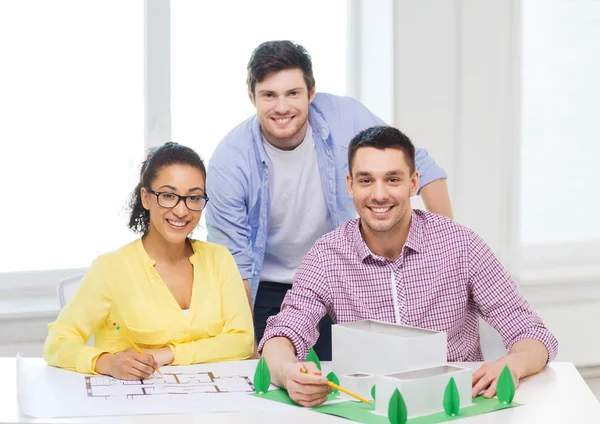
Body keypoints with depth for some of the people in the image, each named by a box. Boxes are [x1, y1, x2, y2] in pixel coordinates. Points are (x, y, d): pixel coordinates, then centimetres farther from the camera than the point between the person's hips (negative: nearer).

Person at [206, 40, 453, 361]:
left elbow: (420, 167, -4)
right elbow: (235, 265, -12)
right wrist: (247, 345, -12)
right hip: (270, 292, -1)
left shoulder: (345, 118, -14)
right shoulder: (229, 162, -17)